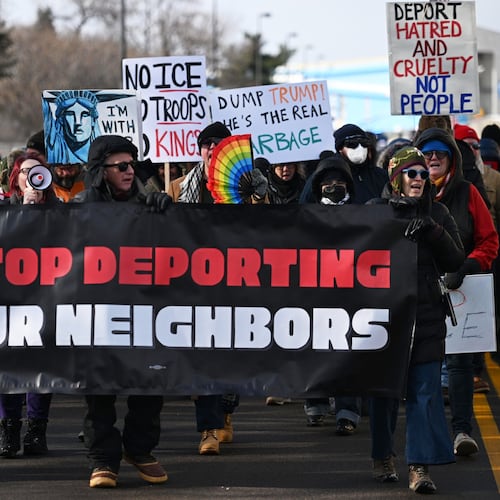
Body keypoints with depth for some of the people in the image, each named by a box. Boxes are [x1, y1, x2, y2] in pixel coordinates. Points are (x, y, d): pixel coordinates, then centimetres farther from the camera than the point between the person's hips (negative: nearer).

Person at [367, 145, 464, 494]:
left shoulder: (437, 214, 7)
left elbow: (455, 261, 1)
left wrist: (432, 230, -14)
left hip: (427, 317, 0)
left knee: (425, 390, -7)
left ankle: (420, 468, -9)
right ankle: (383, 459, 26)